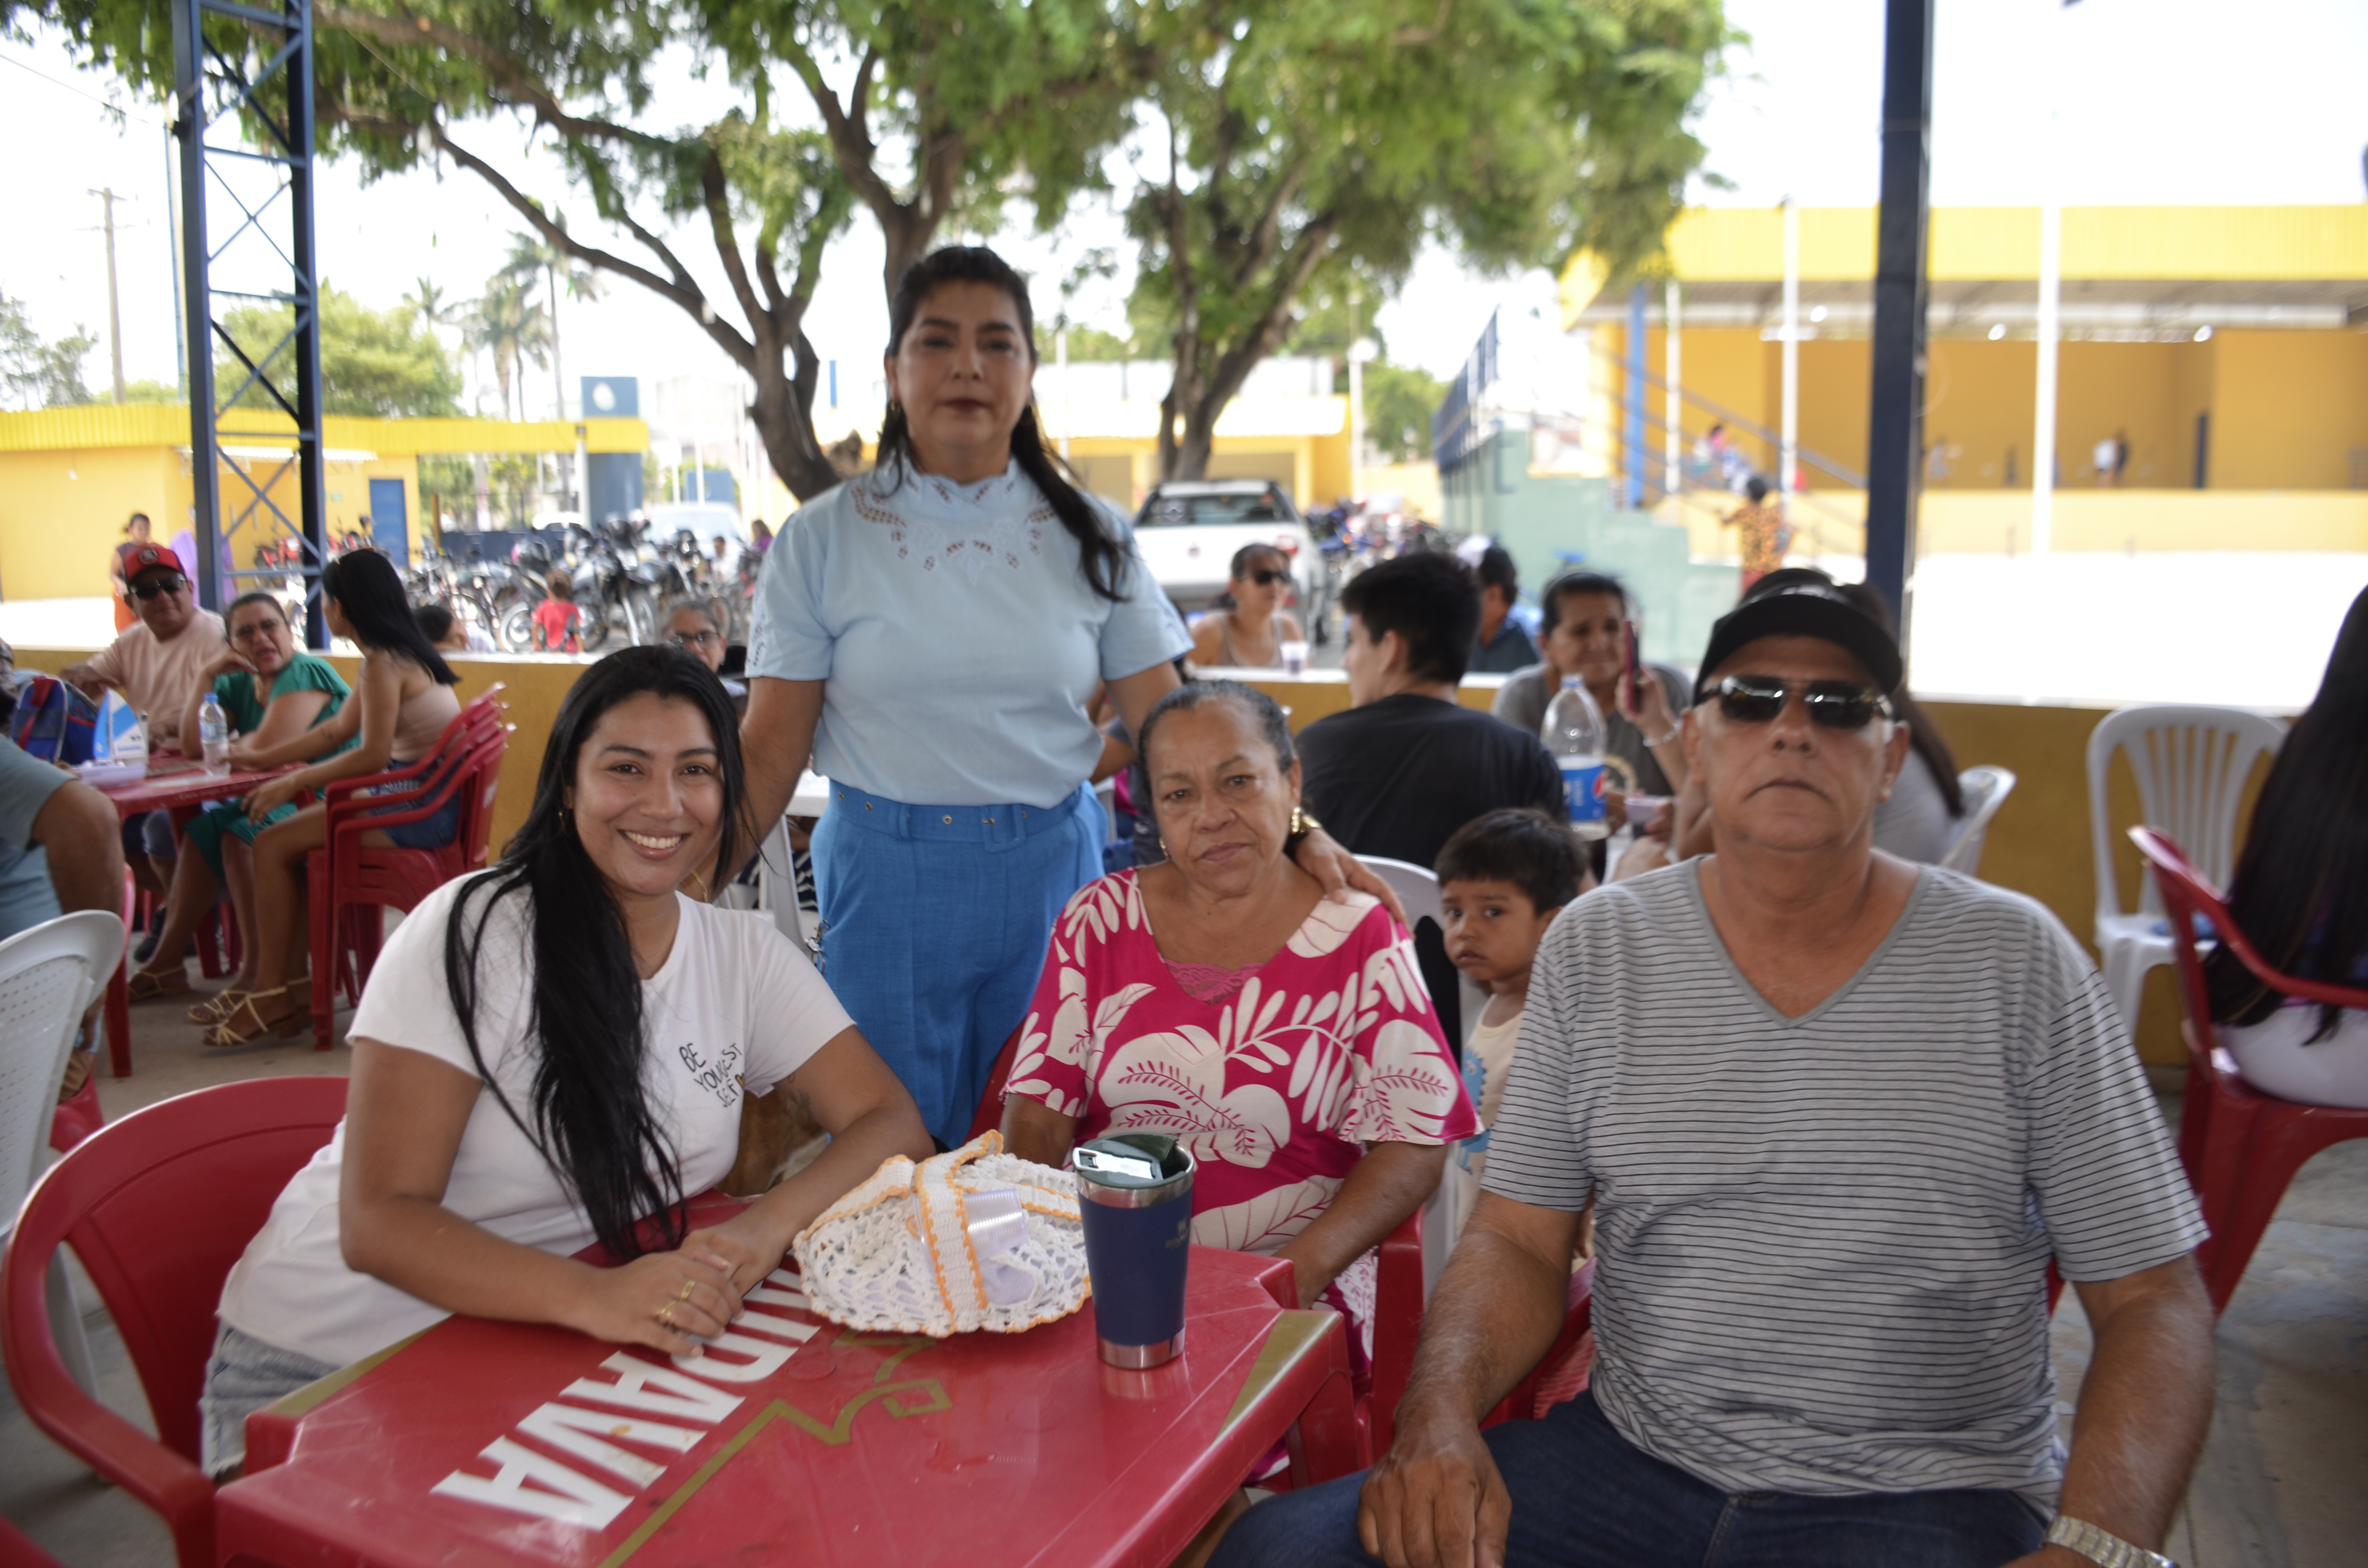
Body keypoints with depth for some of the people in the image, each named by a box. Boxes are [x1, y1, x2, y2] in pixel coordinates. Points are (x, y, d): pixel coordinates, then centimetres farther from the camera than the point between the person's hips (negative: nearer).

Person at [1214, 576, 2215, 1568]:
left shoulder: (2015, 963, -3)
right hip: (1627, 1457, 2)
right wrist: (1439, 1410, -16)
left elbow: (2152, 1302, -2)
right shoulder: (1594, 948, 3)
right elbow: (1518, 1242, 4)